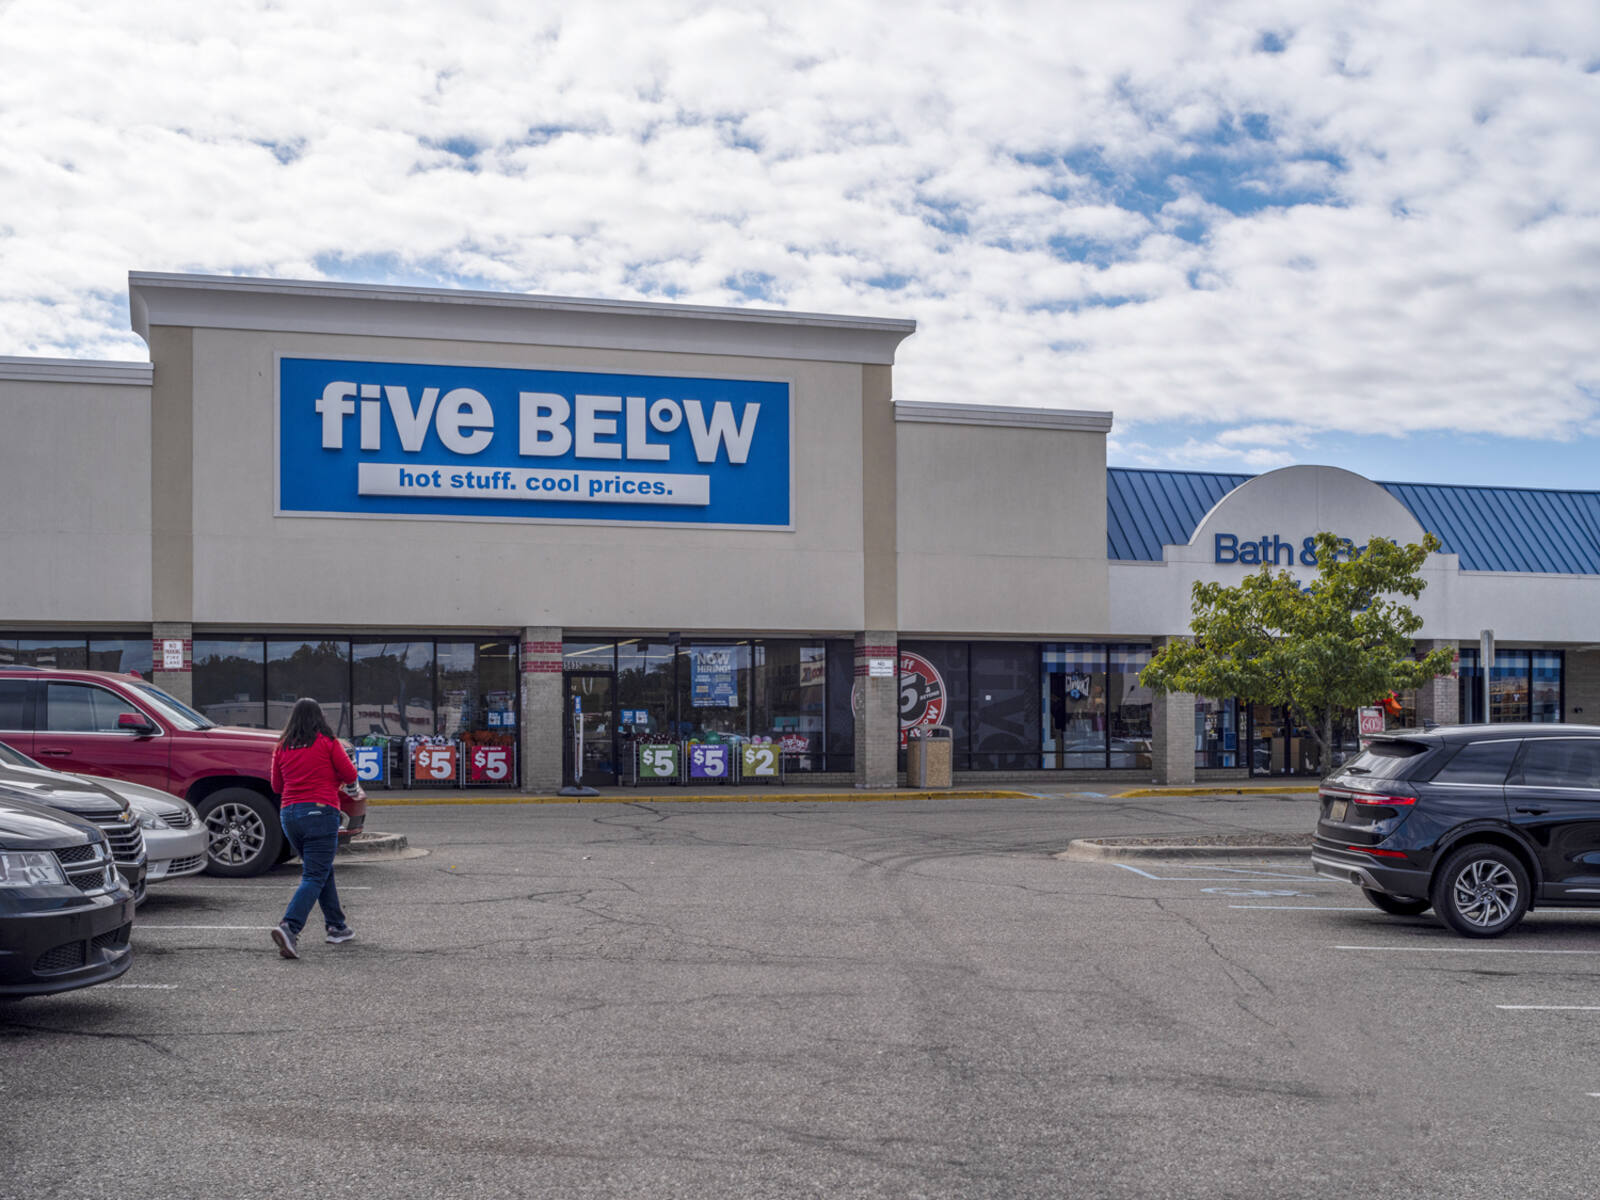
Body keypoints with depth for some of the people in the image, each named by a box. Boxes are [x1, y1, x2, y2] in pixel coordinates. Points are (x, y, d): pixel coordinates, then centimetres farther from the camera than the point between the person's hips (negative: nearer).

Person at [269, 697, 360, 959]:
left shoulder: (282, 747, 8)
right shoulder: (327, 742, -3)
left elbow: (277, 785, 15)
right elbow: (350, 775, 1)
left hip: (289, 813, 5)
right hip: (320, 811, -5)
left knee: (322, 871, 20)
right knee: (314, 877, -7)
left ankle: (337, 926, 25)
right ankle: (289, 927, -26)